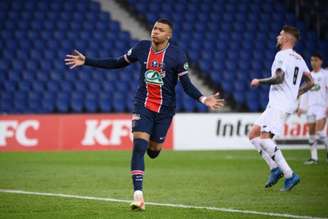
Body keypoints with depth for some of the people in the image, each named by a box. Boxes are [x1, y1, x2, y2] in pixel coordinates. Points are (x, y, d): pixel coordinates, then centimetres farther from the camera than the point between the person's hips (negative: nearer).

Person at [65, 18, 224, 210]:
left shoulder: (177, 55, -10)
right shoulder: (142, 48, -3)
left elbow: (187, 85, -10)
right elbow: (117, 63, 8)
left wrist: (203, 99, -28)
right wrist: (86, 62, 6)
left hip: (165, 108, -1)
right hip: (143, 105, 1)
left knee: (153, 151, 8)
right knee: (139, 146, -16)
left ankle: (154, 142, 50)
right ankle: (138, 194, -17)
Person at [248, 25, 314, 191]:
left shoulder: (282, 55, -9)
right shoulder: (299, 58, 19)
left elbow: (279, 78, -21)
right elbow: (310, 82, 20)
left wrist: (259, 81, -7)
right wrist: (295, 95, 23)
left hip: (279, 104, -10)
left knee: (264, 138, -19)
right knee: (253, 135, 10)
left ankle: (290, 175, -22)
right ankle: (275, 168, 2)